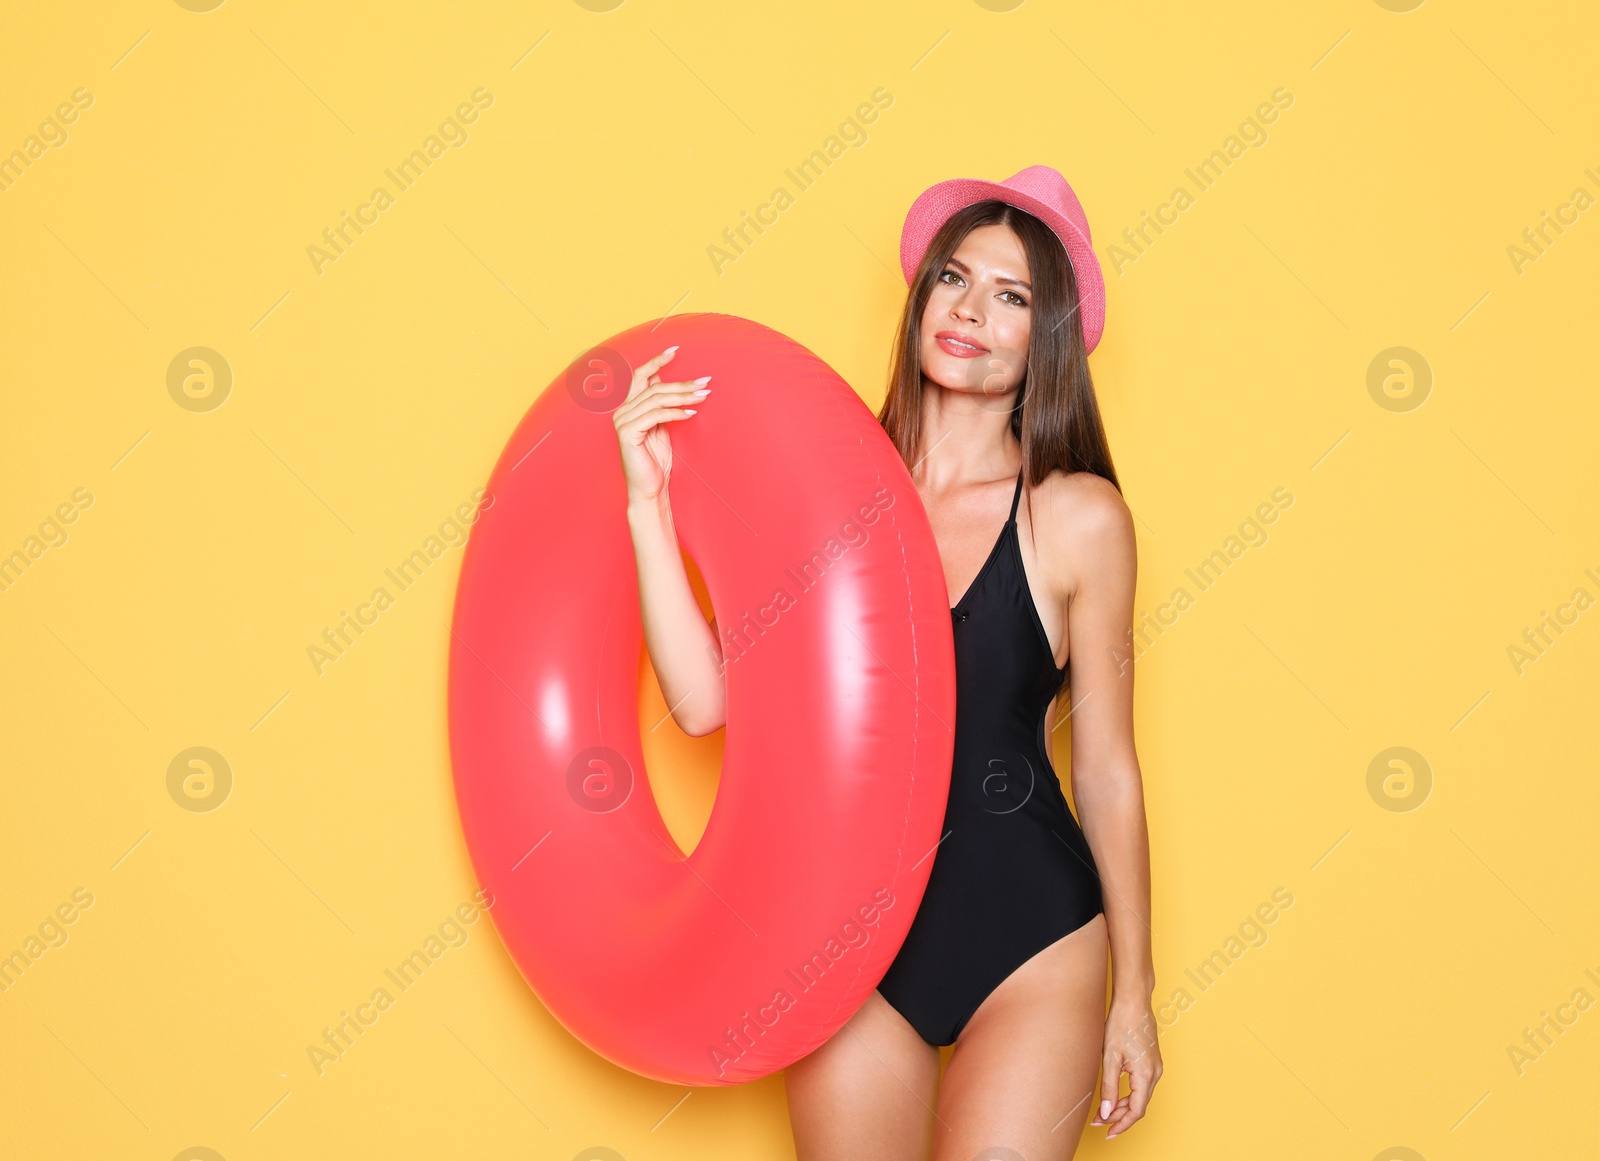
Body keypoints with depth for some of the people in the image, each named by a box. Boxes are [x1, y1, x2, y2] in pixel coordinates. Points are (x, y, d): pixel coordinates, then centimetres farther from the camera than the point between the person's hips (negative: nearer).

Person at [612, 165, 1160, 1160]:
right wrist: (650, 502, -15)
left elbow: (1106, 769, 0)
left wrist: (1135, 991, 5)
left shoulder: (1077, 518, -6)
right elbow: (705, 700, -10)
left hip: (1030, 936, -2)